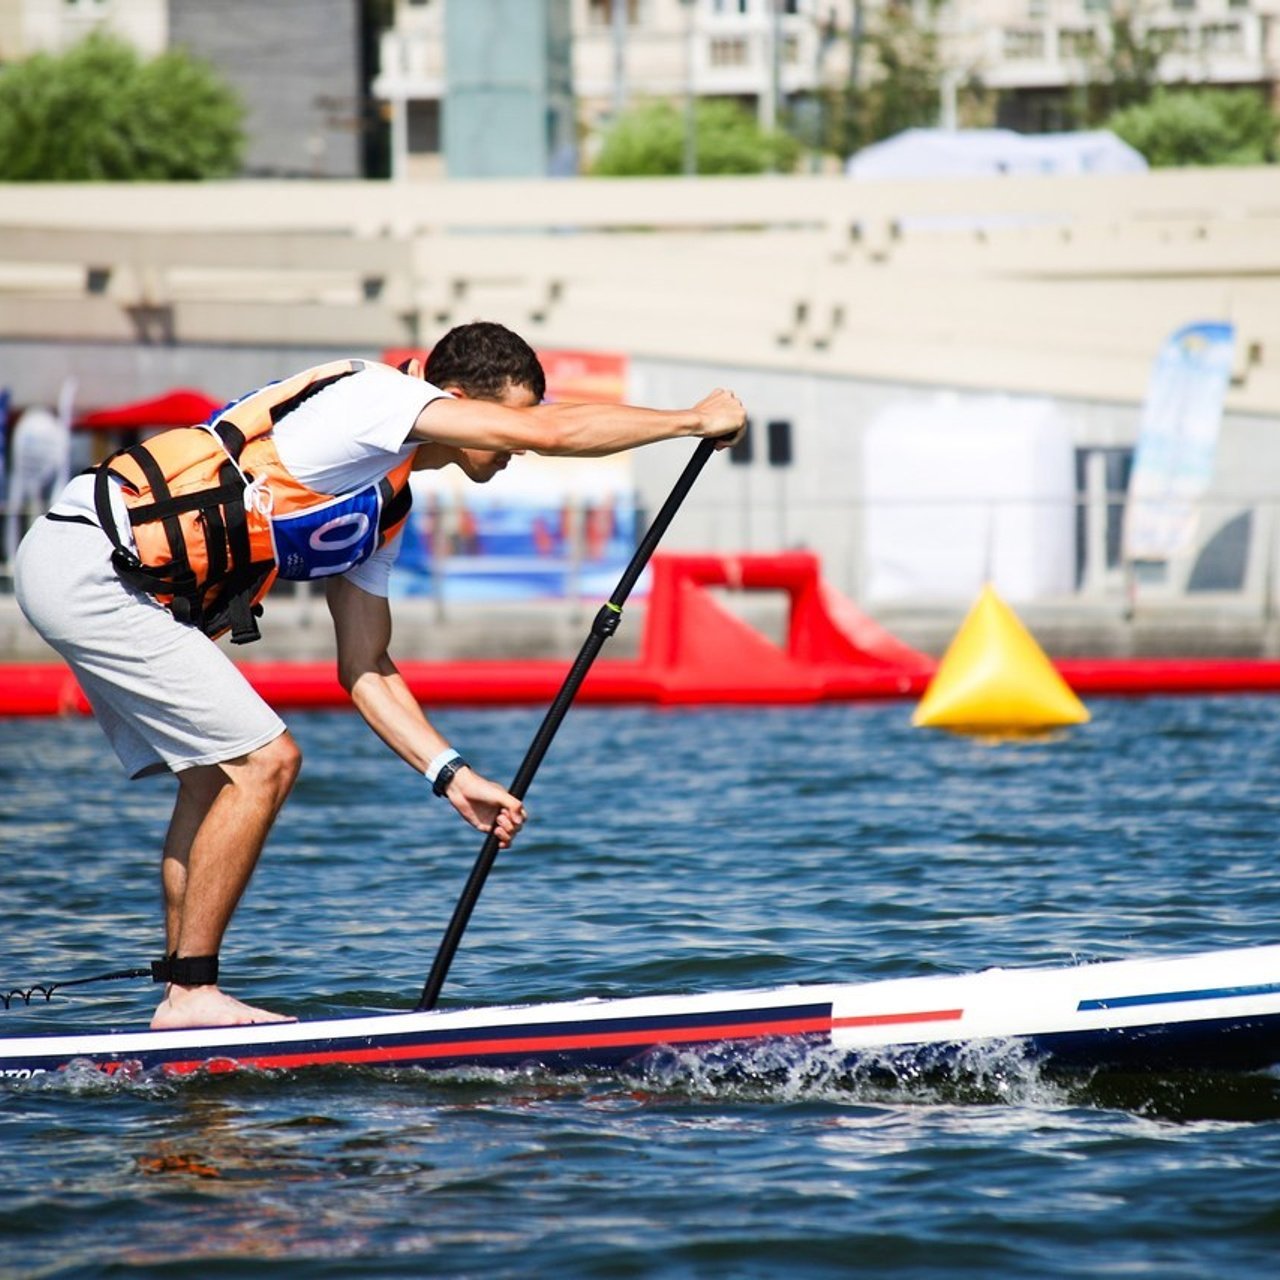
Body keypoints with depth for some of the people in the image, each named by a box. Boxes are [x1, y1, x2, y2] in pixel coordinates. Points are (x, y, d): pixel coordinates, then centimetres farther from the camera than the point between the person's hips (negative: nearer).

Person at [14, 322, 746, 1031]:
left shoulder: (382, 507, 18)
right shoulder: (377, 394, -11)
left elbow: (364, 667, 19)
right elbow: (554, 432, -19)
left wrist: (453, 775, 9)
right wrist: (696, 420, -8)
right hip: (89, 572, -10)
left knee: (217, 773, 14)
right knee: (265, 761, -9)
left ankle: (180, 996, 15)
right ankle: (191, 994, -5)